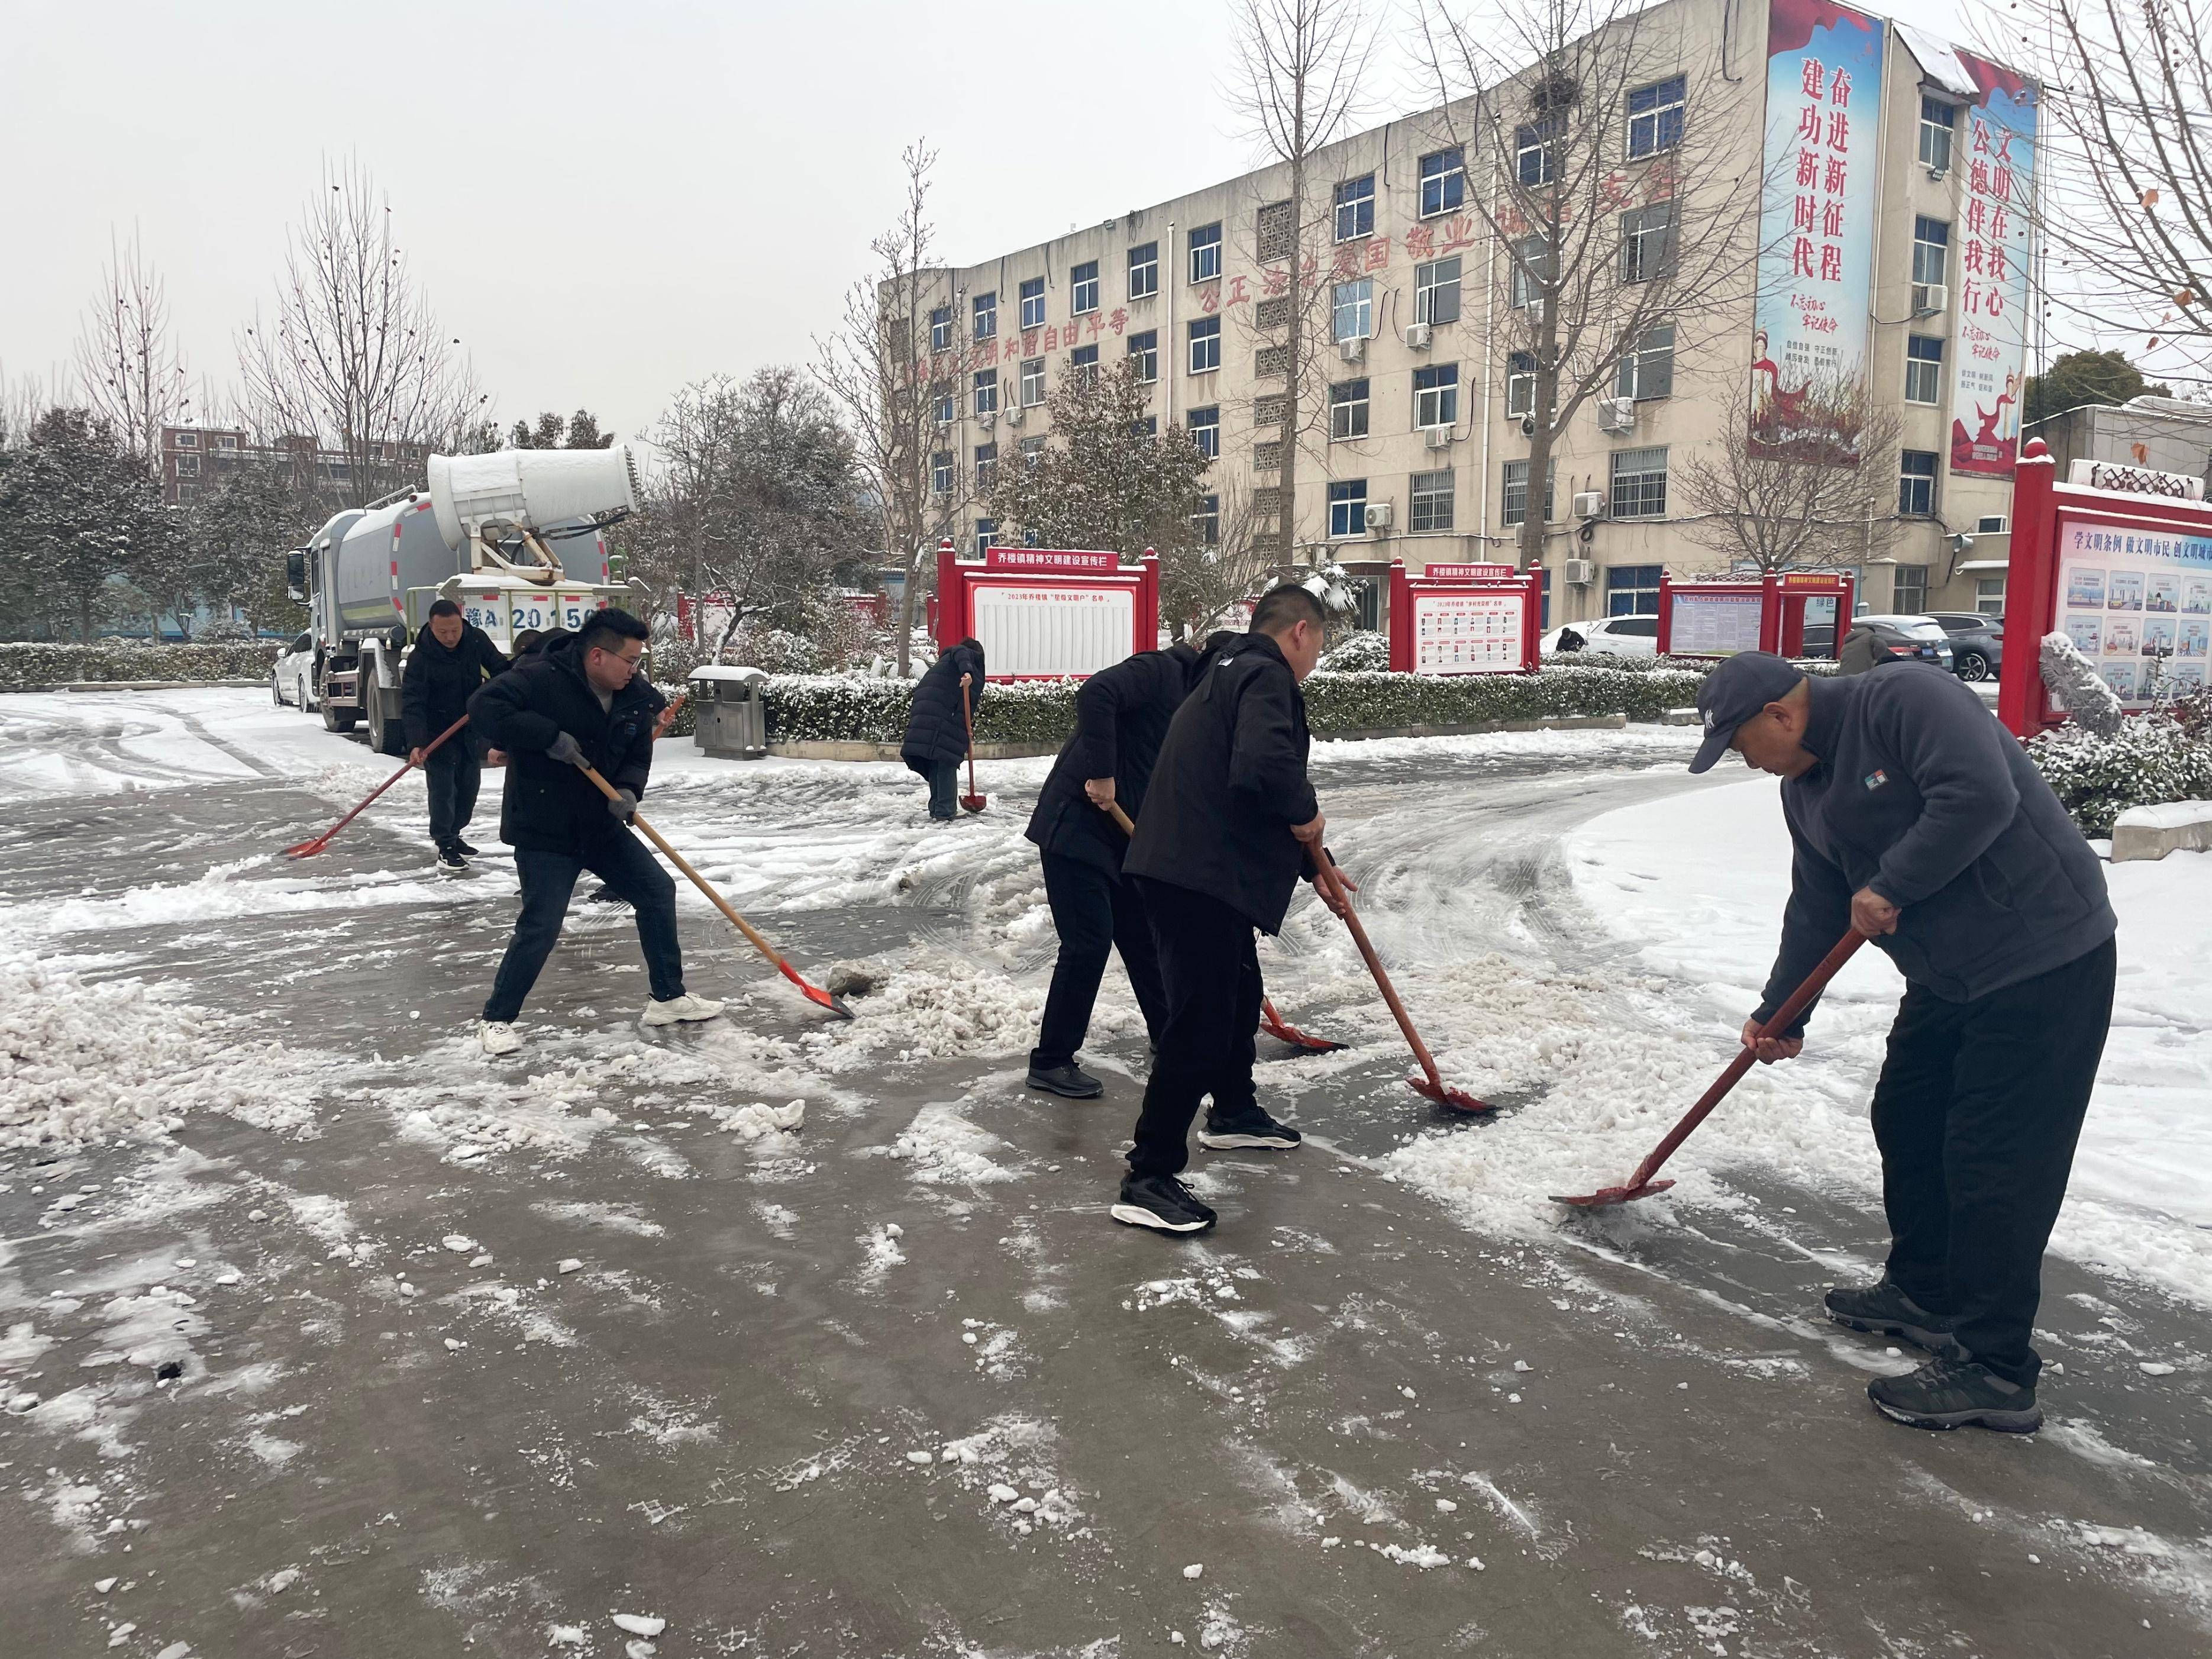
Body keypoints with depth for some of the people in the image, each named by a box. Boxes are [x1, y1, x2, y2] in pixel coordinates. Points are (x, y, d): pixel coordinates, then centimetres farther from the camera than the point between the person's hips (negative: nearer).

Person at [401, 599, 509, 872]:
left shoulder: (477, 640, -9)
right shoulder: (420, 658, -21)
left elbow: (499, 668, 4)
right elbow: (412, 703, -24)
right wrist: (415, 744, -34)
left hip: (472, 729, 5)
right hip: (438, 732, -5)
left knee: (469, 785, 13)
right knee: (443, 787, -8)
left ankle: (451, 834, 29)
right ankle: (445, 846, -2)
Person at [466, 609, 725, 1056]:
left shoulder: (635, 696, -1)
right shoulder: (542, 678, -20)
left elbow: (638, 756, 7)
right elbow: (485, 706, -28)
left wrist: (628, 790, -15)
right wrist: (549, 736, -32)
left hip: (601, 825, 7)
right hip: (543, 831, -7)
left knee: (658, 891, 6)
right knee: (541, 926, -11)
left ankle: (669, 997, 19)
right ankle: (497, 1018, 9)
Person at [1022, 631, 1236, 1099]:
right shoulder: (1160, 671, -12)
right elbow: (1094, 694, -31)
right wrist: (1100, 774, -30)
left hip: (1123, 834, 9)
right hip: (1075, 825, -9)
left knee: (1144, 936, 16)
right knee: (1088, 943, -9)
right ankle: (1050, 1061, 2)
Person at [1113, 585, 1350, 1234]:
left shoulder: (1233, 671, 23)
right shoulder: (1266, 675, -10)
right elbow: (1265, 766, -30)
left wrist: (1313, 869, 34)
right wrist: (1305, 815, -10)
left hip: (1190, 871, 11)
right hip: (1198, 879, -11)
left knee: (1240, 990, 26)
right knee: (1202, 1021, -8)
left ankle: (1233, 1112, 47)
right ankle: (1148, 1180, -2)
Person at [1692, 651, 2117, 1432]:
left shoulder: (1906, 697, -18)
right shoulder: (1805, 791, 10)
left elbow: (1980, 795, -31)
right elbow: (1817, 911, 14)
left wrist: (1889, 886, -22)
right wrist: (1780, 1013, 12)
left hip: (2045, 963, -9)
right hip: (1949, 977, 10)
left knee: (1996, 1161, -6)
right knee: (1906, 1123, 17)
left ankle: (1994, 1371, 4)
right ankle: (1924, 1294, 36)